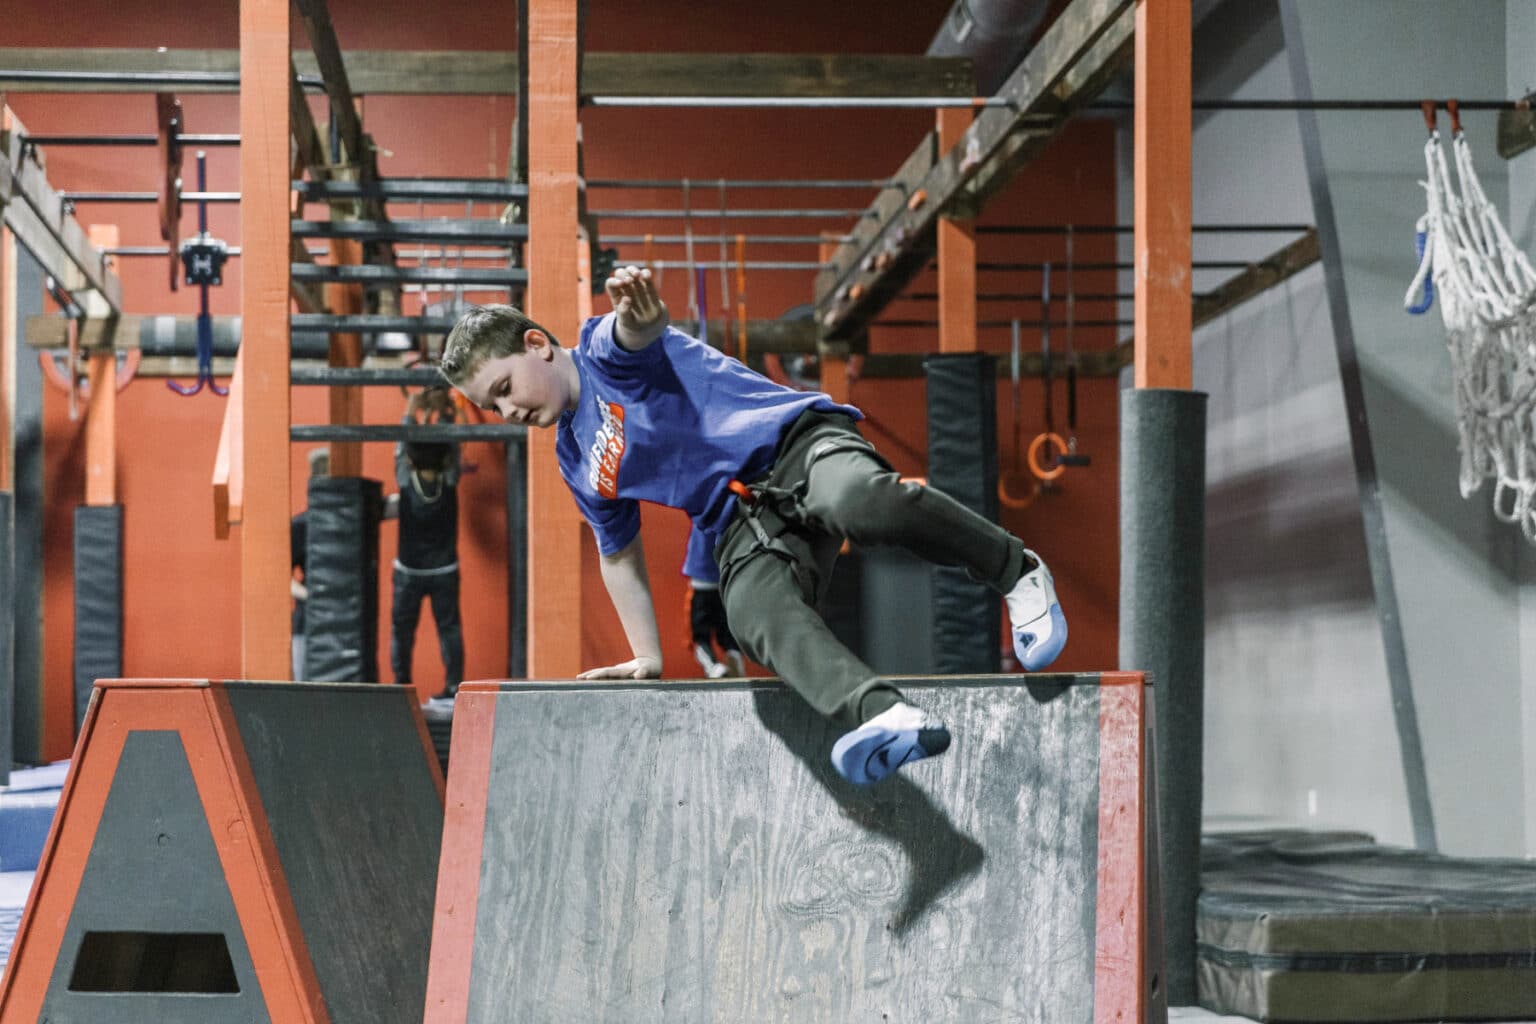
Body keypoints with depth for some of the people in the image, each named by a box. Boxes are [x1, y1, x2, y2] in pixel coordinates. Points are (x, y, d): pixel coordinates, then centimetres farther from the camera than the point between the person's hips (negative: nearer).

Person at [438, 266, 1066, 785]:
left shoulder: (604, 349, 0)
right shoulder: (579, 464, 22)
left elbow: (639, 332, -25)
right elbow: (620, 554, 32)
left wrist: (637, 312, -51)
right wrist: (647, 658, 26)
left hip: (796, 442, -5)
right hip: (746, 527, 5)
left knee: (862, 501, -40)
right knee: (754, 614, -30)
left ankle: (1016, 573, -17)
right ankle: (885, 718, -53)